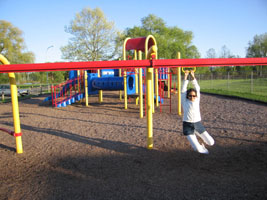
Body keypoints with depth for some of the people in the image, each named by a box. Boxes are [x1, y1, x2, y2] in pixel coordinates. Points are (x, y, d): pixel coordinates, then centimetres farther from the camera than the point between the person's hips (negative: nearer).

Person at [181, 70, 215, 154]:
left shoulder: (197, 100, 7)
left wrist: (193, 77, 0)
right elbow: (183, 90, -2)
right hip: (188, 125, -3)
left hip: (198, 123, 3)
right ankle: (200, 147, 26)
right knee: (197, 148, -11)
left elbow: (197, 88, 3)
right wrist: (186, 77, -4)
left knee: (211, 142, 1)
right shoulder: (185, 102, 1)